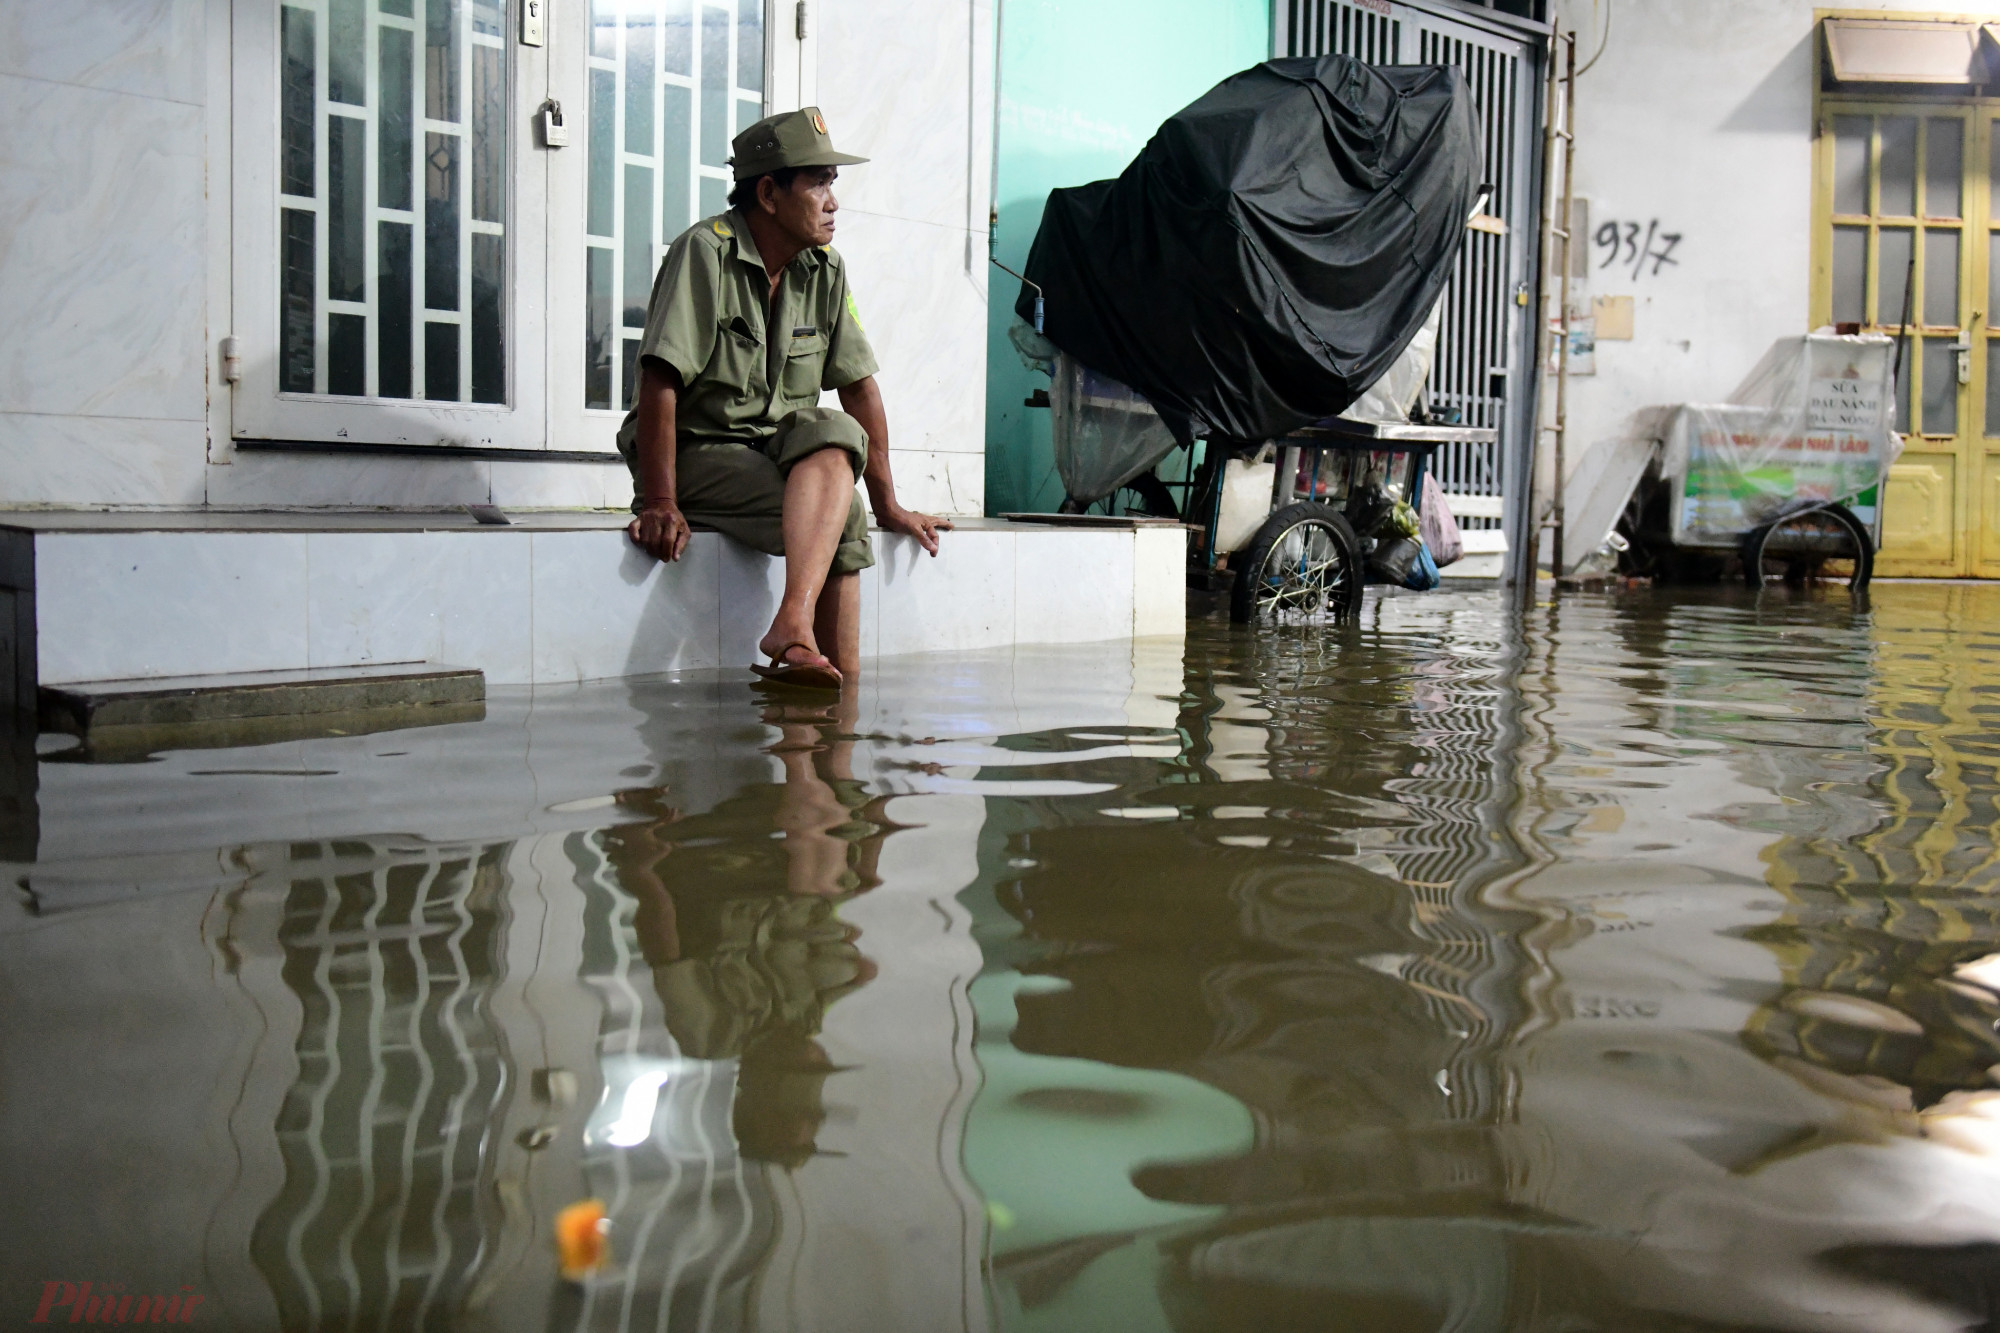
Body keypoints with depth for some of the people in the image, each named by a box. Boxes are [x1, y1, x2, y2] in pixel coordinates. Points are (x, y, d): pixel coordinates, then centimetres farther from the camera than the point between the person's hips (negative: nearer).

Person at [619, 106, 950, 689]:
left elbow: (859, 384, 10)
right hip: (698, 451, -7)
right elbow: (660, 382, -19)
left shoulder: (826, 272, 6)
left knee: (837, 435, -20)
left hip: (780, 444, 8)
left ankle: (793, 624, -26)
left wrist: (888, 505, 8)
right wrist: (660, 505, -26)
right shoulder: (705, 252, -13)